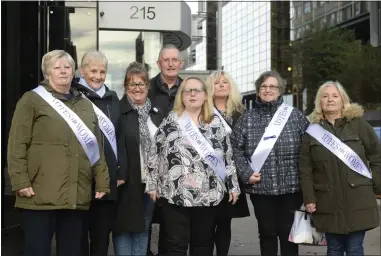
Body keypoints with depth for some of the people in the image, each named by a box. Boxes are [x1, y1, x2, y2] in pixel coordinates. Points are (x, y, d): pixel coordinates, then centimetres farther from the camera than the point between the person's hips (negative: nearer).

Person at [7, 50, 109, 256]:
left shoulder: (85, 105, 17)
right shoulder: (32, 100, 2)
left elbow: (97, 148, 17)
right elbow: (17, 146, -5)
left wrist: (102, 182, 10)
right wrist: (21, 182, -13)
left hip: (77, 196, 5)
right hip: (41, 195, -5)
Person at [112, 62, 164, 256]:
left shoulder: (156, 113, 12)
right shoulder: (119, 112, -6)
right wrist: (118, 175, -21)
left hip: (151, 181, 6)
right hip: (127, 181, -5)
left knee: (143, 228, 14)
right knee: (124, 227, 2)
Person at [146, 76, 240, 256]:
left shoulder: (216, 123, 8)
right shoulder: (170, 121, 4)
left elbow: (227, 156, 10)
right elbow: (155, 154, 4)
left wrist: (233, 185, 8)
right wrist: (152, 184, 0)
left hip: (209, 194, 2)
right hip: (175, 193, -2)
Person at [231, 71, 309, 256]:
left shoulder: (295, 115, 3)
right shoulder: (247, 119, 4)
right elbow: (235, 148, 3)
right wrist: (246, 173, -8)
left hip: (291, 186, 0)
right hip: (260, 187, 1)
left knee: (288, 233, 9)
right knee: (267, 233, 12)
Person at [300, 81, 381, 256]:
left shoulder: (358, 125, 2)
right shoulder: (312, 131, 5)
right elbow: (305, 169, 3)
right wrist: (309, 198, -3)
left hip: (357, 201, -1)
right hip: (328, 203, 2)